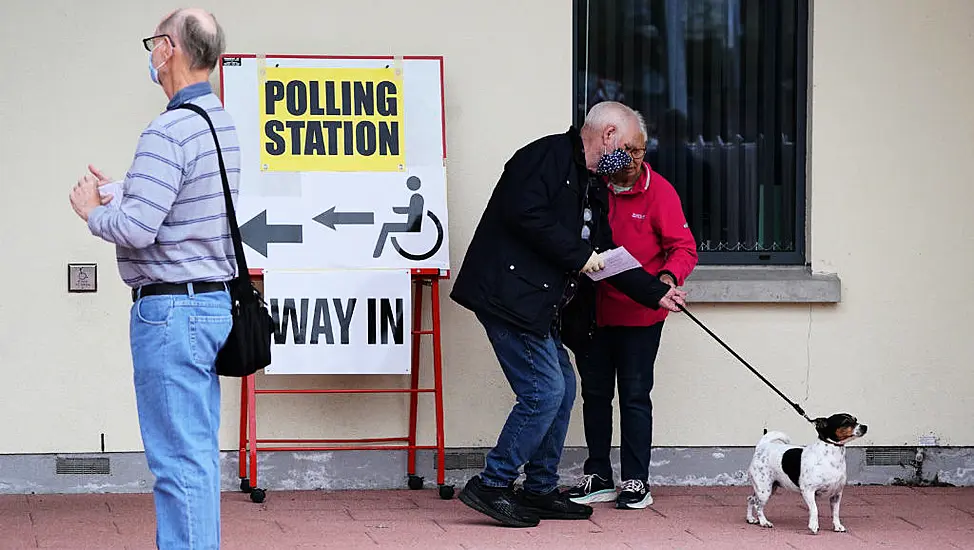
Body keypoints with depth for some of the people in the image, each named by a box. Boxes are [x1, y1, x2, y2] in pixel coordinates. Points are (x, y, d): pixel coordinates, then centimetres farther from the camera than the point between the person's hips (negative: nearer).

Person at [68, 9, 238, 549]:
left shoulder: (168, 133, -18)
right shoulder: (222, 124, 12)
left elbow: (136, 228, -22)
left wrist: (93, 210, -3)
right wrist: (117, 195, 17)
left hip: (171, 308, -10)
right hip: (214, 302, 10)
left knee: (180, 462, -6)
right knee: (199, 454, 14)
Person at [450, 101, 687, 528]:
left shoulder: (593, 188, 20)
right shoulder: (547, 156, -9)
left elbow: (604, 256, 24)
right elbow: (524, 214, -23)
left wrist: (656, 293, 19)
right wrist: (578, 256, -17)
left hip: (539, 307, 10)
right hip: (509, 296, -10)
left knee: (562, 389, 12)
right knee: (544, 392, -12)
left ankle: (540, 491, 22)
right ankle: (491, 487, -5)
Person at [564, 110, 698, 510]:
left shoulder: (658, 191, -7)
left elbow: (684, 248, -9)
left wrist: (668, 276, -28)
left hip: (640, 313, -3)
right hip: (593, 310, 4)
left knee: (635, 395, 0)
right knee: (595, 393, 10)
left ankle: (637, 482, 7)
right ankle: (598, 477, 20)